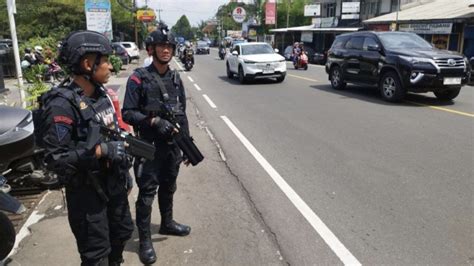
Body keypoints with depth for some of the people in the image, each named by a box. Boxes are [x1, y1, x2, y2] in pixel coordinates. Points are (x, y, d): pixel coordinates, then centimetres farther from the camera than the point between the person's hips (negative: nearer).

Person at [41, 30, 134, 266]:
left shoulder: (101, 94, 3)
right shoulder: (63, 105, -23)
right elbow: (55, 159, -25)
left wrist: (124, 169, 14)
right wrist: (100, 151, -28)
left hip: (114, 183, 8)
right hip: (86, 192, -8)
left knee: (122, 232, 25)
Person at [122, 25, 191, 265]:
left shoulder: (175, 78, 8)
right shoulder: (138, 78, -9)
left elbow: (182, 113, 11)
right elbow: (127, 113, -12)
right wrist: (153, 121, -25)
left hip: (173, 145, 6)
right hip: (149, 146, -5)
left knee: (168, 187, 19)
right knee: (147, 192, 0)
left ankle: (167, 223, 39)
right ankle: (144, 239, 13)